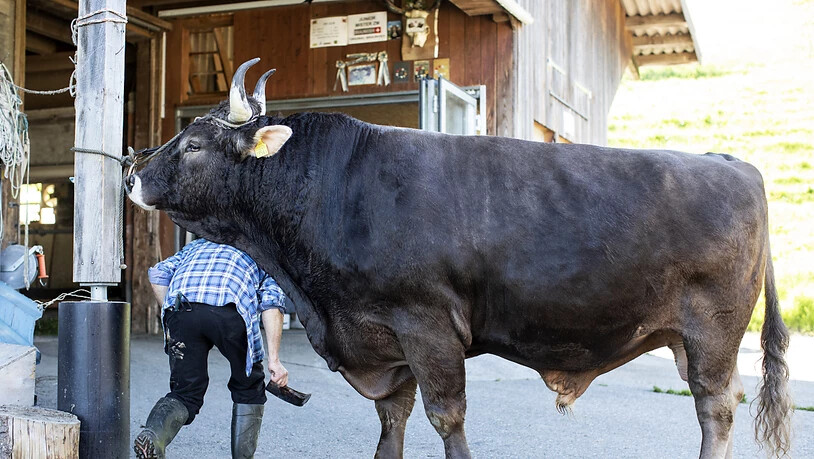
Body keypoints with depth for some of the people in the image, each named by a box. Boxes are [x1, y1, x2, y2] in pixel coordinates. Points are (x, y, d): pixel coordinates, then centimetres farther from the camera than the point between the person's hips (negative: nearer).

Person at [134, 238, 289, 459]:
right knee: (248, 388, 22)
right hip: (230, 312, -2)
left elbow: (159, 273, 22)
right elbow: (272, 302, 12)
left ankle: (152, 435, -17)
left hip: (183, 309, 2)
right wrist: (274, 359, 4)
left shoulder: (197, 245, 41)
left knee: (185, 392, 12)